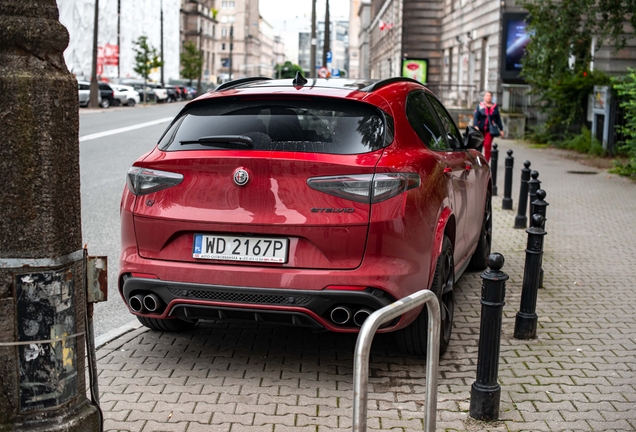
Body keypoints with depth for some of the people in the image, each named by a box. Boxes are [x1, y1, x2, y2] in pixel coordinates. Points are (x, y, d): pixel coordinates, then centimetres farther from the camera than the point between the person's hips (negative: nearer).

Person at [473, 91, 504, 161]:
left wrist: (501, 129, 15)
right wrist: (476, 126, -23)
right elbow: (476, 117, -6)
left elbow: (498, 119, 15)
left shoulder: (495, 107, 8)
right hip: (480, 129, 0)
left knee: (487, 145, -13)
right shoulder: (480, 106, 2)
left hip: (490, 130, 0)